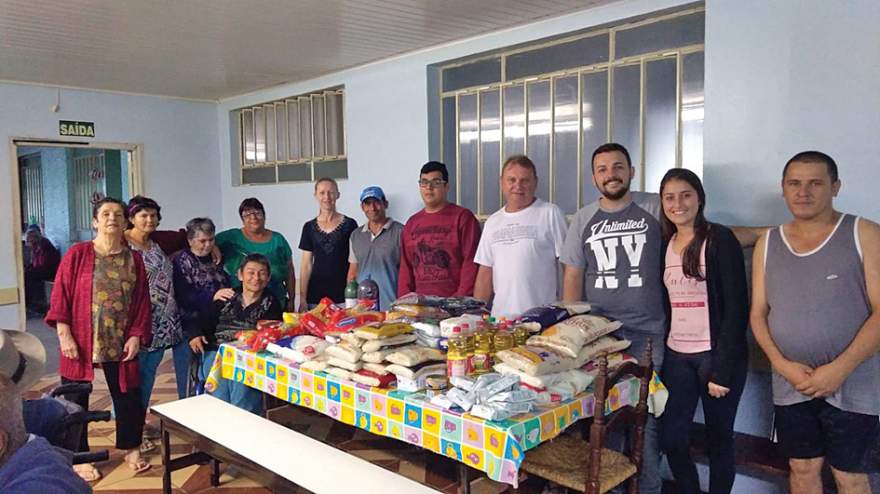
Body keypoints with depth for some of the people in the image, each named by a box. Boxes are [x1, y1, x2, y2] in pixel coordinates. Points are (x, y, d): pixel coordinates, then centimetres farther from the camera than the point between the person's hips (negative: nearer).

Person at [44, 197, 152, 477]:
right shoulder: (77, 254, -4)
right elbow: (61, 295, -6)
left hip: (121, 344, 3)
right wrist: (64, 335, -11)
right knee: (76, 401, 9)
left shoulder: (134, 259, 5)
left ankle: (131, 449, 30)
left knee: (128, 397, 11)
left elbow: (142, 302, 4)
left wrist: (136, 336, -4)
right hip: (81, 343, -2)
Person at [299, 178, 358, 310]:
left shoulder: (349, 224, 1)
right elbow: (306, 265, 9)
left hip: (343, 294, -2)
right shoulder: (309, 227, 9)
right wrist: (302, 299, 3)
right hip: (316, 296, 2)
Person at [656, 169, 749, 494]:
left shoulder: (720, 239, -8)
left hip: (715, 355, -5)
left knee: (719, 440, 8)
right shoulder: (665, 243, 8)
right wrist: (659, 351, 7)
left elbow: (736, 308, -12)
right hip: (677, 356, 5)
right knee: (671, 439, 7)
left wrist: (722, 369, -15)